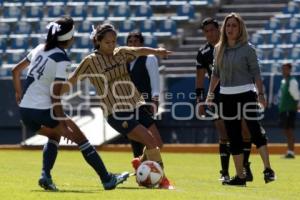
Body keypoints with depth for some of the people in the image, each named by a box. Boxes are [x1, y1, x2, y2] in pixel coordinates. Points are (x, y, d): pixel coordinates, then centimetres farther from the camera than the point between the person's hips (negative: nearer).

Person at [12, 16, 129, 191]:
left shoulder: (40, 49, 10)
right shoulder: (62, 59, -13)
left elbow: (16, 71, 17)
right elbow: (55, 94, -16)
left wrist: (19, 94, 27)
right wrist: (62, 121, -11)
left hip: (25, 110, 8)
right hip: (43, 110, -7)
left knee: (55, 136, 30)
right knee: (80, 138, 5)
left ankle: (46, 176, 10)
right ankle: (107, 180, 8)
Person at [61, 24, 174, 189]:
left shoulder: (121, 53, 8)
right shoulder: (90, 61, -6)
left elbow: (139, 51, -5)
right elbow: (71, 82, -1)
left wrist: (156, 51, -24)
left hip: (135, 105, 6)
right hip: (116, 113, -6)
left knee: (158, 143, 3)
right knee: (150, 141, -18)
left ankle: (141, 163, 34)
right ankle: (162, 179, -2)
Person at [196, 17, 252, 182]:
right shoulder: (203, 53, 4)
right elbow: (200, 79, 6)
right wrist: (200, 101, 0)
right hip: (218, 97, 0)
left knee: (246, 132, -5)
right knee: (224, 136, -6)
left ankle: (245, 166, 11)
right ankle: (225, 173, 0)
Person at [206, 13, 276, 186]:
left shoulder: (247, 49, -2)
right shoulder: (219, 49, 9)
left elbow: (256, 73, -4)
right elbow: (216, 74, 18)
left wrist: (261, 94, -12)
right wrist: (210, 94, 15)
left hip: (246, 94, -5)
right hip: (227, 96, 5)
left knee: (255, 129, -18)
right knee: (233, 136, 4)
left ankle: (268, 170, -19)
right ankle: (240, 176, 8)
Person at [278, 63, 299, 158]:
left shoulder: (292, 81, -11)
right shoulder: (283, 81, 14)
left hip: (290, 110, -8)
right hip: (283, 109, 8)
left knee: (289, 130, -9)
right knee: (286, 130, 11)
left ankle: (291, 152, -9)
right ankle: (289, 150, 18)